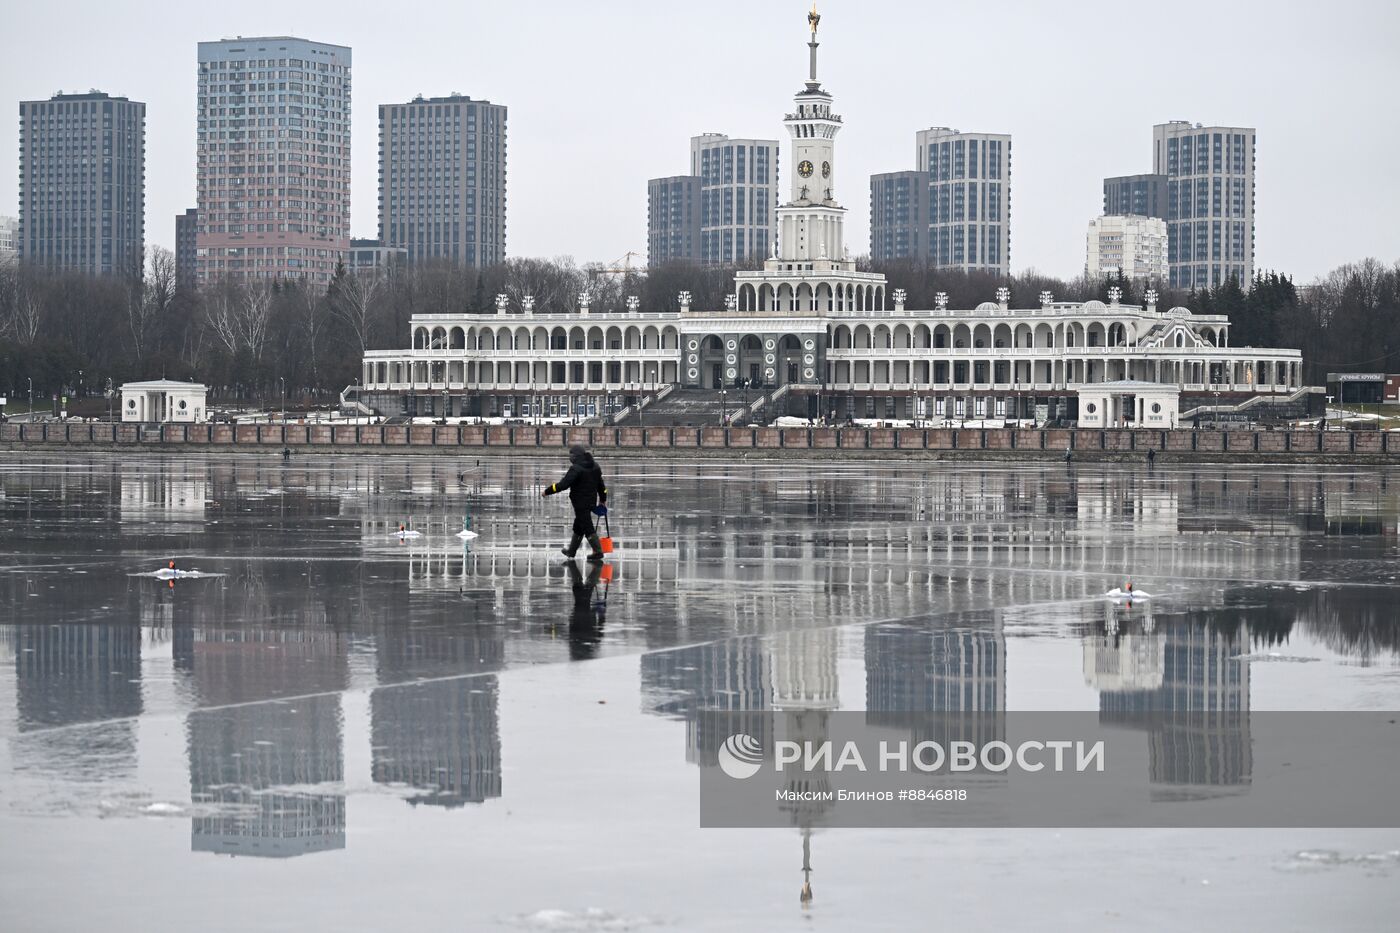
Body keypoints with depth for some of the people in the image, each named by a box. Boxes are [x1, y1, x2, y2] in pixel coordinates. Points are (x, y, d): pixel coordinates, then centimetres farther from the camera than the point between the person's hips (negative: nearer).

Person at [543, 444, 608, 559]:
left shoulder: (576, 469, -21)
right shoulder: (595, 467, 5)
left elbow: (563, 485, -25)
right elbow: (601, 485, 14)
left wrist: (547, 491, -16)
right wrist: (603, 499, 27)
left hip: (580, 503, -9)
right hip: (591, 502, 9)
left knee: (587, 528, -1)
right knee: (578, 527, 20)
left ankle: (598, 551, -1)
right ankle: (571, 551, 31)